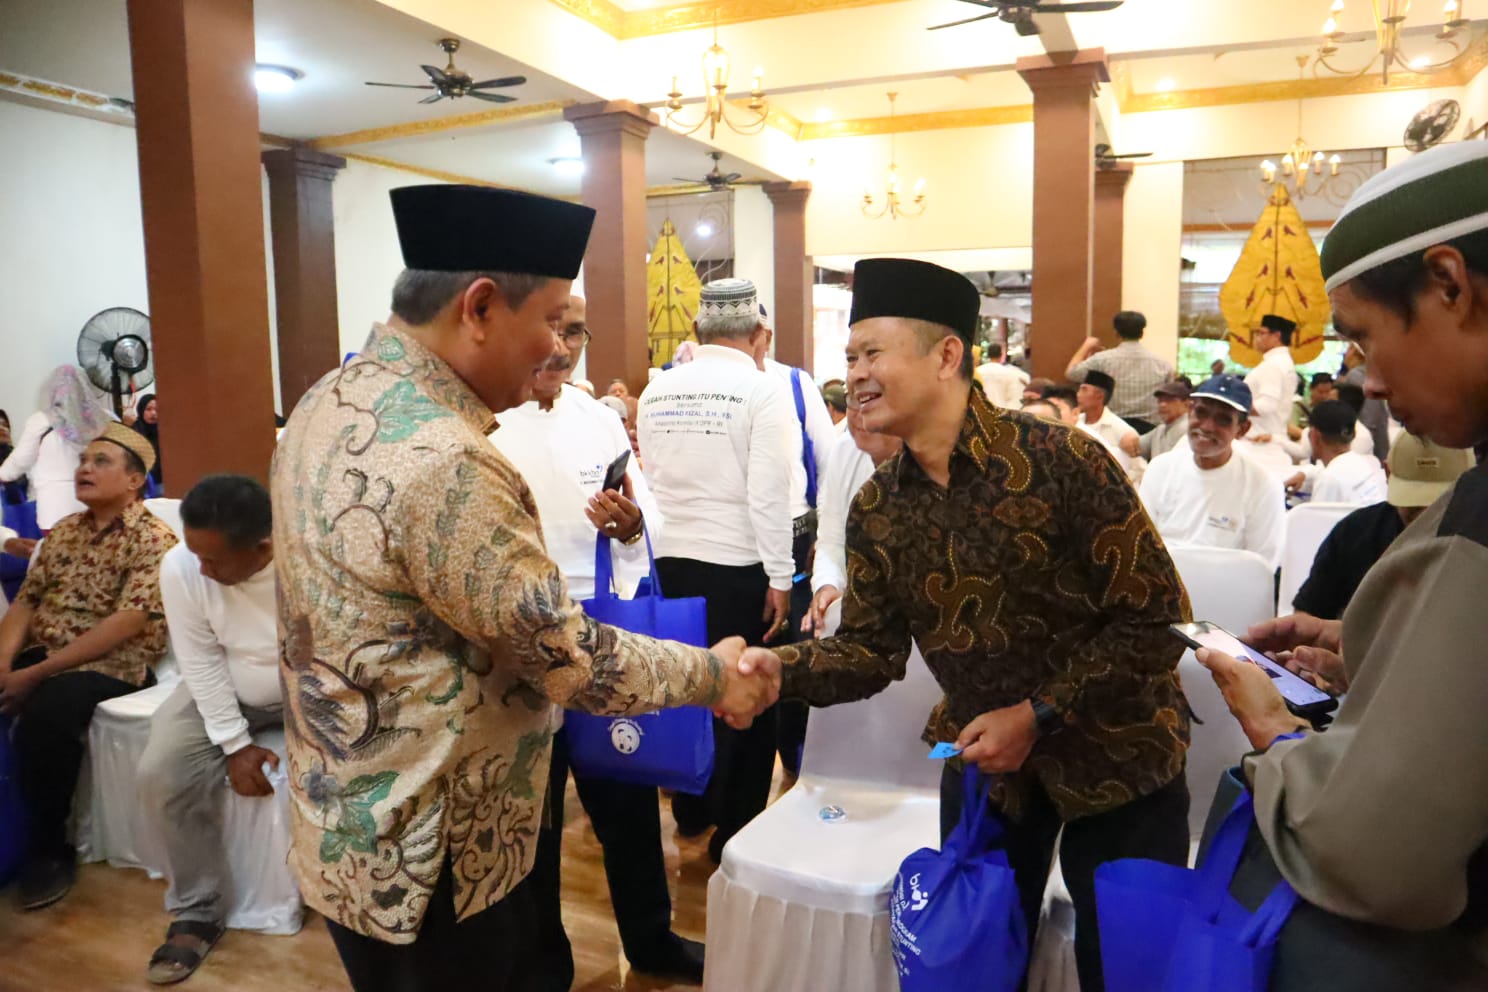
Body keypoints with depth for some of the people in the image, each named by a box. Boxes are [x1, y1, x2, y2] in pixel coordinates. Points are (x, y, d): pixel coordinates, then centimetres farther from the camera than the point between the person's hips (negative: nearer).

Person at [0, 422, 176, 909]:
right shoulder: (64, 530, 14)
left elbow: (124, 625, -18)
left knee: (44, 716, -33)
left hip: (110, 667, -6)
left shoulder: (154, 539, -9)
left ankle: (49, 848, -11)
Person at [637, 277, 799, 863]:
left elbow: (648, 479, 8)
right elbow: (769, 492, -15)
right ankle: (736, 830, 19)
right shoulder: (764, 389, -11)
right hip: (738, 566, -5)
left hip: (671, 561, 6)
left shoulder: (657, 391, 5)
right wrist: (780, 576, -10)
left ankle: (689, 808, 35)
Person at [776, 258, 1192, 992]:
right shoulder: (875, 509, -6)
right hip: (982, 758, 4)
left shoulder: (1063, 460, -23)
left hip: (1113, 754, -4)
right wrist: (775, 670, -22)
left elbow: (1156, 621, -19)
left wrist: (1036, 716, -22)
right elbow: (872, 648, -4)